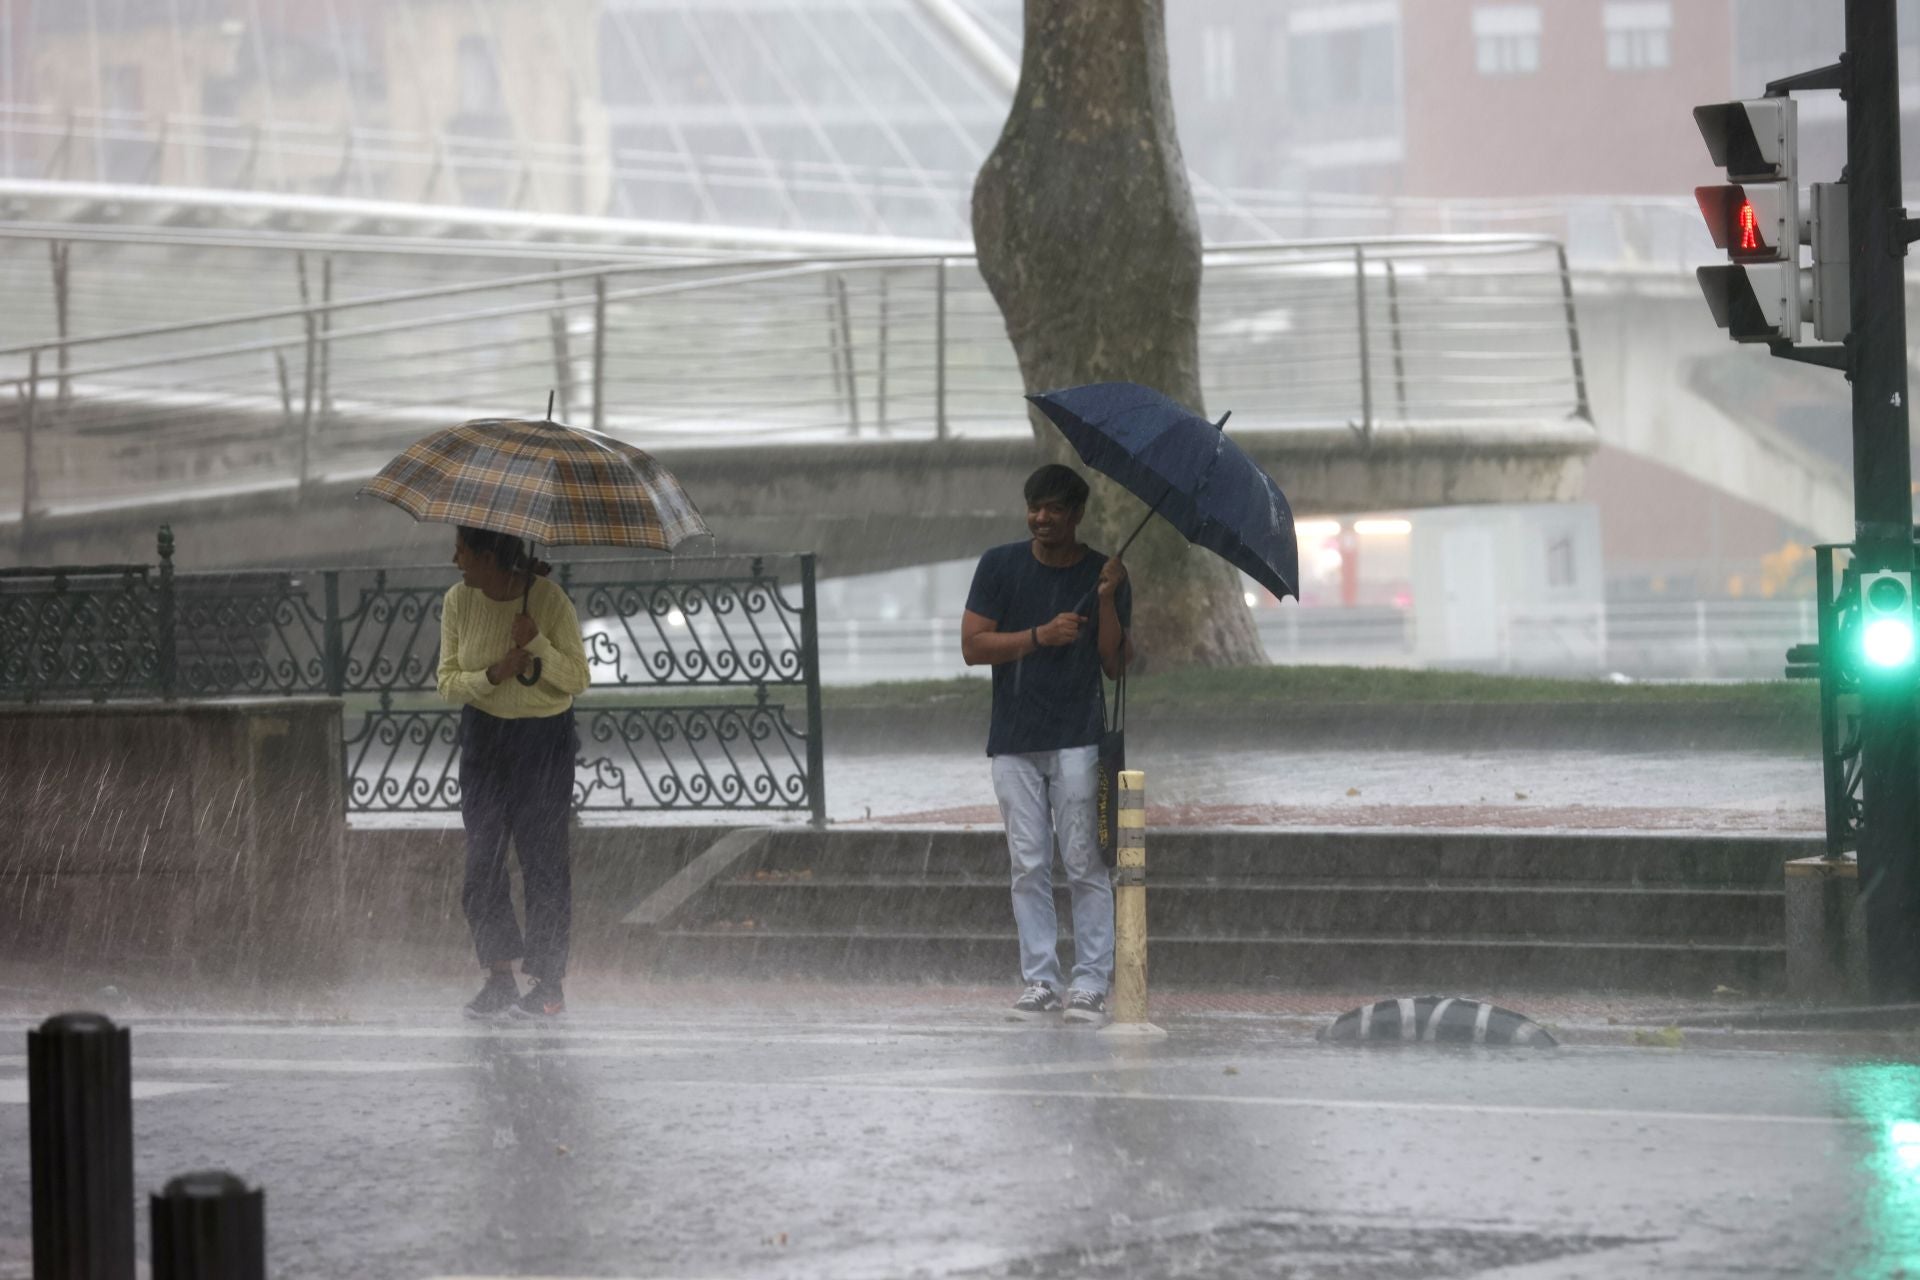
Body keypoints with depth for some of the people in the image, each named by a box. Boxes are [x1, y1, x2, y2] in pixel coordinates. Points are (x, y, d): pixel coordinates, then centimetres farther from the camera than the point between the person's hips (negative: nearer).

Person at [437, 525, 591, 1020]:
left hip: (543, 740, -4)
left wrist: (538, 644, -26)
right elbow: (448, 682, -1)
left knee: (543, 857, -3)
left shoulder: (549, 600, -14)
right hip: (484, 736, 4)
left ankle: (549, 983, 3)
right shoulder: (458, 602, -3)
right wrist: (493, 675, -20)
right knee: (481, 855, -1)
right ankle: (500, 977, 5)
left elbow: (577, 680, -9)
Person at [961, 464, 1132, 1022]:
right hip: (1014, 743, 2)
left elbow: (1116, 665, -2)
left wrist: (1106, 600, -14)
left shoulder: (1104, 574, 3)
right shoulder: (1001, 566, 5)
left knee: (1084, 866, -5)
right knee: (1029, 867, 2)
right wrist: (1041, 636, -13)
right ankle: (1039, 980, 7)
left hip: (1077, 740, -2)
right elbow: (973, 646, -2)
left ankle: (1091, 982, -2)